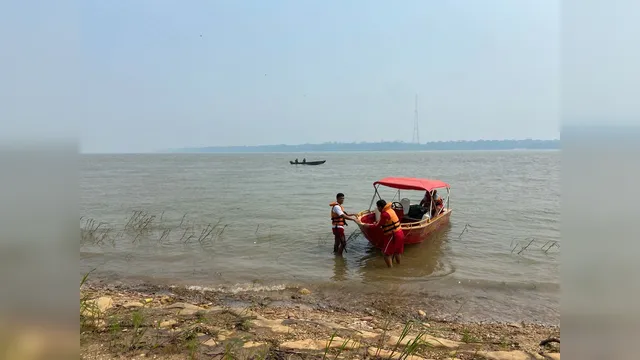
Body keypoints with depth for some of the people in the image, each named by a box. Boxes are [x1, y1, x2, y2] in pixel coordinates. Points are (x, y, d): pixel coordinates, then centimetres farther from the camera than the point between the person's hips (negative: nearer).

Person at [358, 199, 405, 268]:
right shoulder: (391, 210, 7)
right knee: (397, 251, 23)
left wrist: (368, 225, -1)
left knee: (387, 253, 0)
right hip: (399, 233, 9)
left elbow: (378, 225, -11)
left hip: (393, 235, -9)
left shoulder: (385, 214, -20)